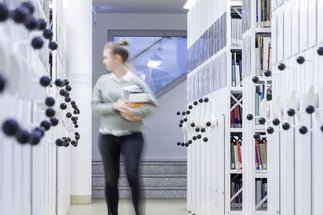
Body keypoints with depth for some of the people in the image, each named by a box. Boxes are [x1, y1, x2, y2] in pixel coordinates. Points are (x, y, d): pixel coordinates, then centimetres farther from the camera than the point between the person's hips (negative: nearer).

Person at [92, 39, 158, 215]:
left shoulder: (135, 81, -5)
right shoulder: (103, 80, 3)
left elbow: (152, 105, -4)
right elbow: (95, 106, 1)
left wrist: (134, 112, -19)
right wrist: (114, 107, -15)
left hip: (132, 135, -3)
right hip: (107, 136, 3)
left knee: (132, 175, -13)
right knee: (111, 179, 9)